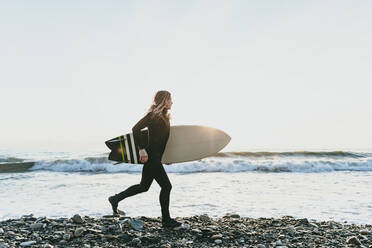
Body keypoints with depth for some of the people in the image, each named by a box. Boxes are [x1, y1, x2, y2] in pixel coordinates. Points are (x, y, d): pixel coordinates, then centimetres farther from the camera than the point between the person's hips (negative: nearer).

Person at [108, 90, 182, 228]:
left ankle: (116, 198, 29)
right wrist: (142, 148, -23)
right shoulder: (153, 115, -14)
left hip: (155, 157, 10)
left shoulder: (164, 116, 15)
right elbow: (136, 129, -20)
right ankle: (166, 219, 7)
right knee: (166, 186, -4)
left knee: (144, 186, 17)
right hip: (151, 156, -10)